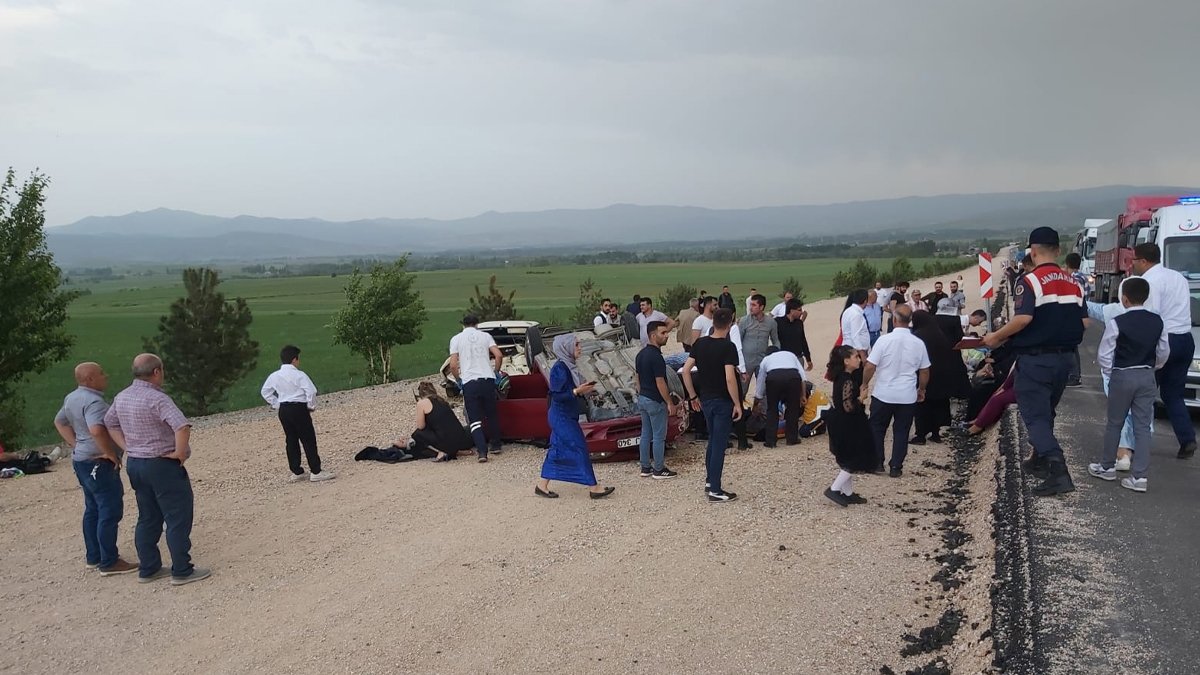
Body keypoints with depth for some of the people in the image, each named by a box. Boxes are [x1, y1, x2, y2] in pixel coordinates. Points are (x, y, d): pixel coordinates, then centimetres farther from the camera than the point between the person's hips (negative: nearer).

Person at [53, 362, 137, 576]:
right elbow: (97, 430, -37)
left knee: (93, 509, 18)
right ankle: (109, 562, -2)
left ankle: (93, 557, 26)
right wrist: (110, 453, -24)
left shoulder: (72, 398, 10)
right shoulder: (93, 401, -22)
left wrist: (75, 444, 16)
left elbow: (59, 421, 25)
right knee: (110, 511, -5)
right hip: (98, 463, -10)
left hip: (82, 460, 10)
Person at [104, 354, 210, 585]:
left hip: (134, 464, 9)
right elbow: (182, 427, -33)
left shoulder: (121, 397, 6)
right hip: (162, 465, -8)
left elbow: (109, 423, 21)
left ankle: (148, 569, 24)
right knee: (178, 518, 0)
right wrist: (179, 453, -19)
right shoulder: (156, 398, -21)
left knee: (147, 518, 17)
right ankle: (182, 571, 4)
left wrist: (128, 448, 13)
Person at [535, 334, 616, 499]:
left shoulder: (568, 366, 10)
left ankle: (542, 486, 19)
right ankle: (593, 488, 0)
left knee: (557, 450, 12)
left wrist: (584, 389, 4)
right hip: (562, 418, -10)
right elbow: (556, 395, -22)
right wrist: (577, 391, -27)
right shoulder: (559, 368, -19)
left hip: (566, 417, 10)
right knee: (579, 449, -5)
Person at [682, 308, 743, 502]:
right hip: (722, 401, -6)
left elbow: (686, 370, 3)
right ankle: (715, 490, 4)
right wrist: (737, 404, -14)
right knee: (719, 444, 0)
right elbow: (730, 379, -23)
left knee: (712, 441, 21)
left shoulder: (700, 344, 2)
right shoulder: (728, 347, -17)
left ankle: (709, 481, 30)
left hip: (706, 399, 6)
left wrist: (693, 396, 12)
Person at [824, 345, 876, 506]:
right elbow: (848, 407, -28)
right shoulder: (847, 381, -23)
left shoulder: (841, 378, 6)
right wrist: (861, 399, -13)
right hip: (846, 428, -10)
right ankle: (834, 489, 1)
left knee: (847, 461, 18)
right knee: (855, 461, 1)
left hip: (842, 426, 10)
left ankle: (848, 493, 25)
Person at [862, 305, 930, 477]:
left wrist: (864, 384, 4)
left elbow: (870, 367, -12)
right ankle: (896, 467, 12)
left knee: (877, 429, 15)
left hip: (883, 394, -2)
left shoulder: (884, 340, -14)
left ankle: (877, 463, 18)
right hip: (908, 396, 2)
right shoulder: (918, 343, -4)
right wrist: (921, 389, 21)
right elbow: (924, 371, 5)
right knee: (901, 431, 11)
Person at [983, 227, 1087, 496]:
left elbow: (1023, 318, -25)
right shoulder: (1073, 283, 7)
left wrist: (996, 337, -12)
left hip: (1035, 359, -7)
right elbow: (1083, 322, 9)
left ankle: (1058, 471, -17)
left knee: (1035, 416, -4)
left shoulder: (1030, 281, -14)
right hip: (1063, 358, 7)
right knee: (1046, 412, 22)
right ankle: (1040, 460, 34)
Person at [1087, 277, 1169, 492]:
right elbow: (1164, 352, 9)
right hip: (1147, 377, 4)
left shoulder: (1116, 323, -15)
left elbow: (1104, 355, -11)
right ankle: (1140, 476, 2)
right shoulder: (1157, 322, 0)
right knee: (1143, 426, 5)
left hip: (1122, 377, -4)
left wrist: (1110, 372, 5)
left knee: (1114, 423, 12)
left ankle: (1107, 467, 25)